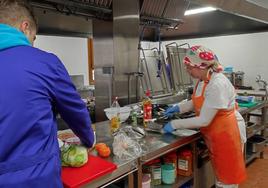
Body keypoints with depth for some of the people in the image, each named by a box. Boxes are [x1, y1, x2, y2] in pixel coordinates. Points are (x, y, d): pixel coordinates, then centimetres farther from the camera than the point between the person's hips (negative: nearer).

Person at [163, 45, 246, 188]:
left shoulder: (217, 85, -29)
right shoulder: (203, 79, -1)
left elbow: (204, 120, -28)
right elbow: (199, 101, 16)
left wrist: (175, 124, -21)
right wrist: (178, 108, 2)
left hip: (227, 133, -8)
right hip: (214, 134, 8)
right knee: (219, 172, 22)